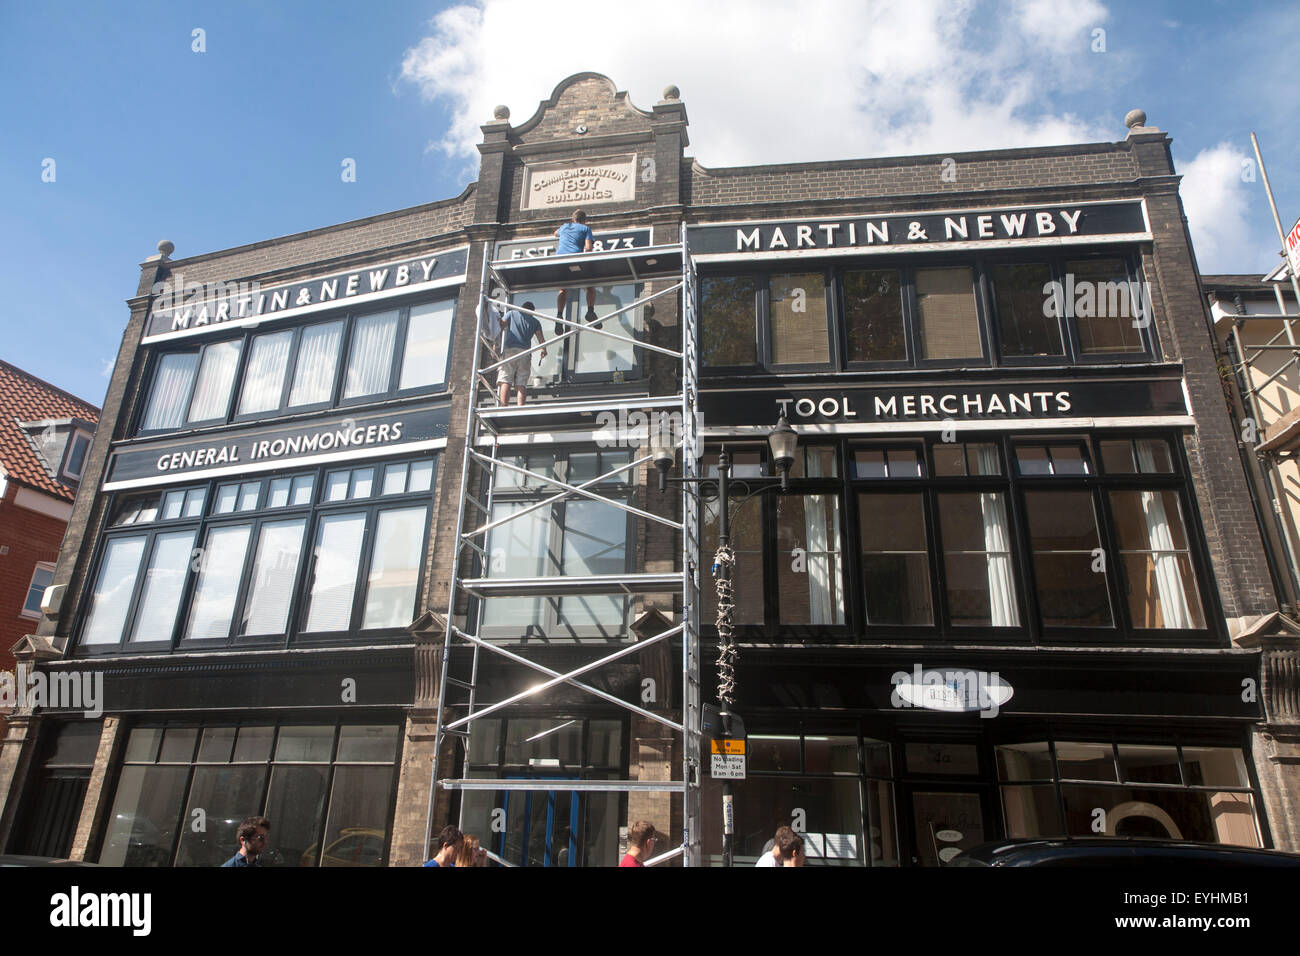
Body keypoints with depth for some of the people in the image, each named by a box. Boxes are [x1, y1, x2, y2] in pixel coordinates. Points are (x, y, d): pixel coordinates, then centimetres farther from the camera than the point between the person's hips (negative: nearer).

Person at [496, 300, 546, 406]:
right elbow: (540, 339, 17)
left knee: (505, 381, -10)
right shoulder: (535, 321, 20)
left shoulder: (512, 313, 17)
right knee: (521, 384, -1)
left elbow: (500, 326, 5)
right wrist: (543, 350, 35)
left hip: (510, 350, -2)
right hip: (525, 353, 2)